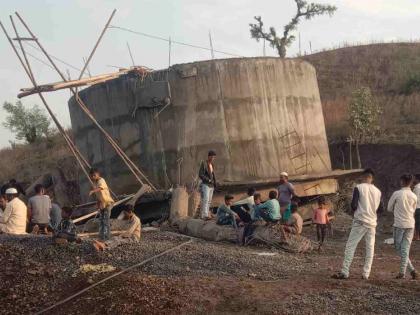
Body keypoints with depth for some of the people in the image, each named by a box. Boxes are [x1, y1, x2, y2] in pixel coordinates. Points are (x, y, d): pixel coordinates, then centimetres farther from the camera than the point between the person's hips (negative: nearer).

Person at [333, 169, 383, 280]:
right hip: (372, 223, 4)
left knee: (350, 246, -2)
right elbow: (381, 209, 8)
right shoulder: (378, 191, 6)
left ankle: (344, 272, -7)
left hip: (360, 222, -4)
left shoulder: (358, 188, -7)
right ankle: (366, 274, 6)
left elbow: (354, 205, -13)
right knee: (370, 248, 9)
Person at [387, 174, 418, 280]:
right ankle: (402, 272, 3)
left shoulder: (396, 194, -9)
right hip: (410, 224, 4)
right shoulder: (414, 196, 2)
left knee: (399, 248, 8)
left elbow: (389, 208, 1)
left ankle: (411, 269, 0)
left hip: (399, 224, -4)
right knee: (405, 249, 6)